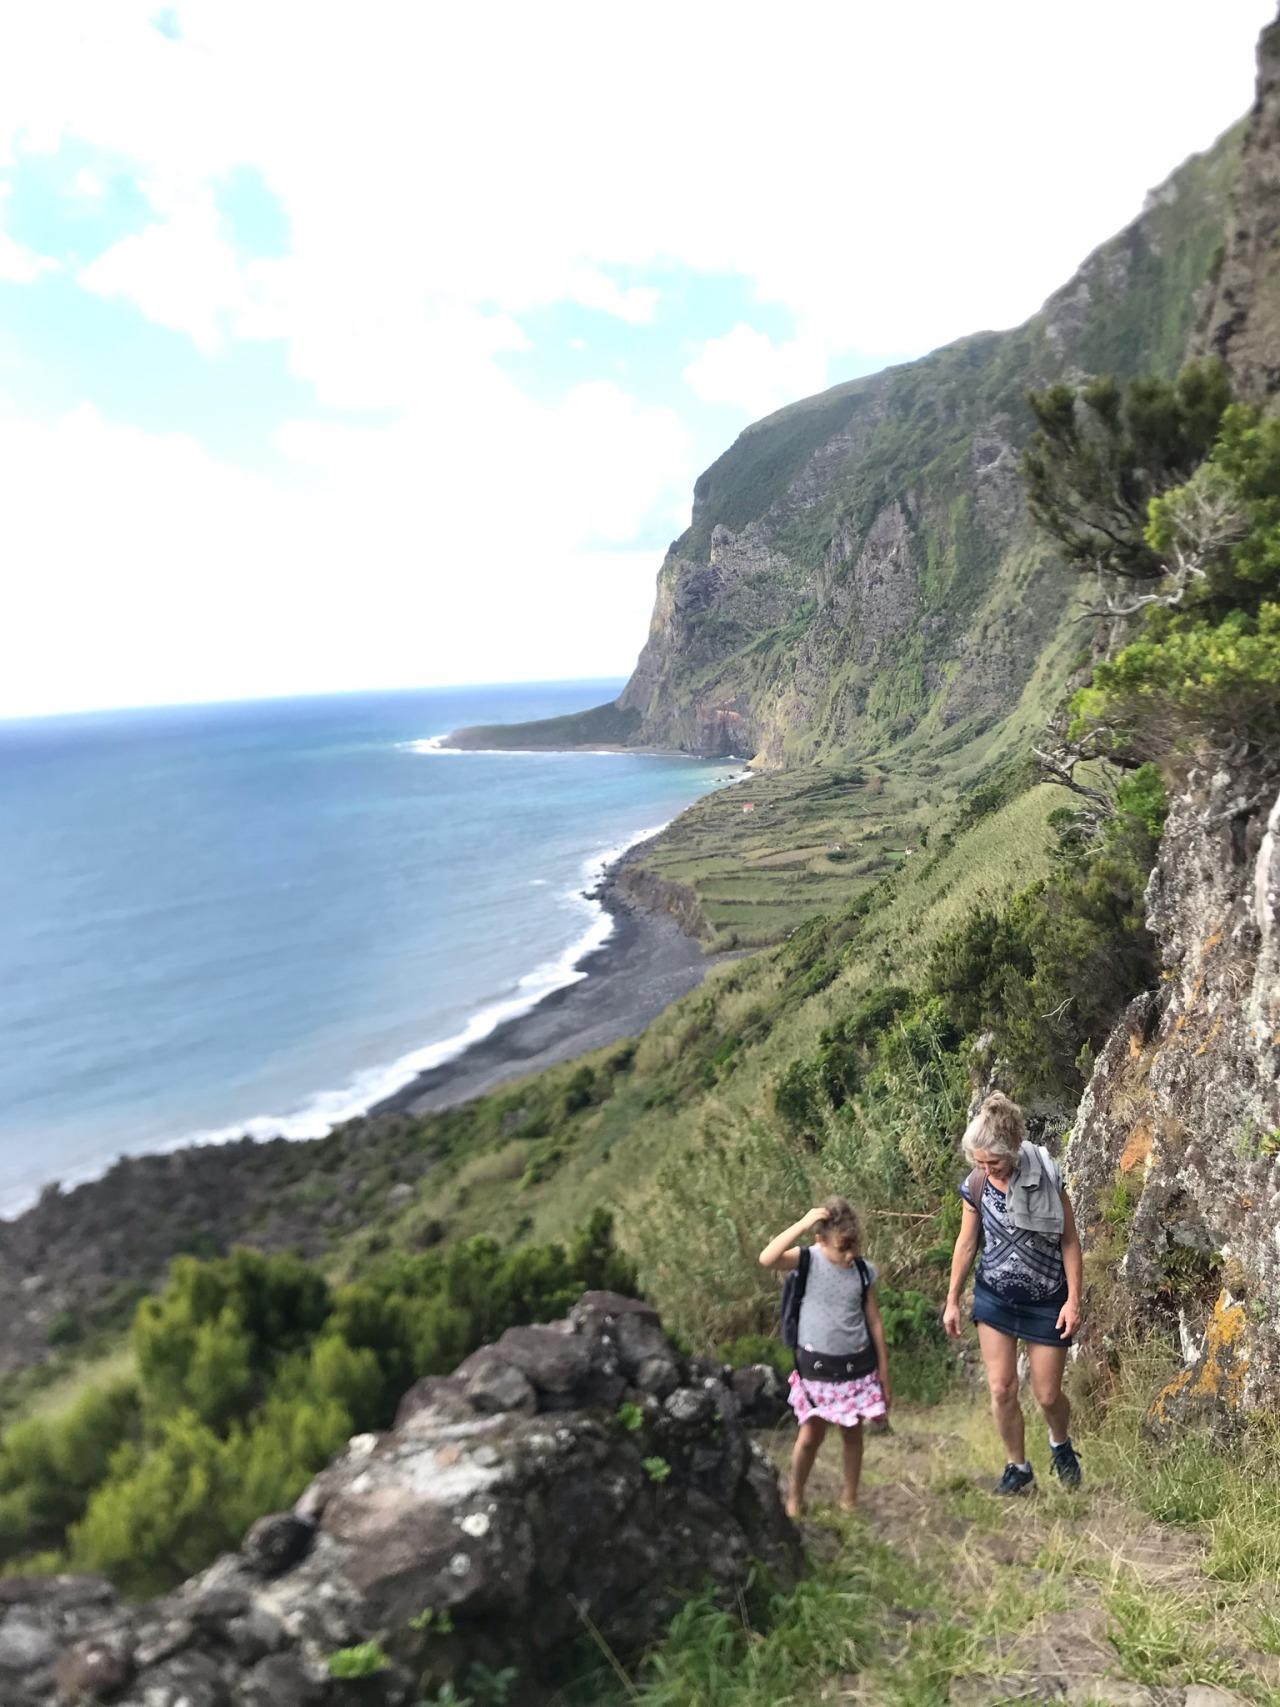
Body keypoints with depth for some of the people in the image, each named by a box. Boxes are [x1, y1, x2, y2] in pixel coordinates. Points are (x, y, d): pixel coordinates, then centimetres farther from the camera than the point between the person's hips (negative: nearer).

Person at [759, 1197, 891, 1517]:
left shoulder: (864, 1270, -7)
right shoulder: (807, 1261, -17)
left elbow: (875, 1322, 2)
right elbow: (766, 1259, -37)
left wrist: (884, 1374, 6)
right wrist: (803, 1224, -37)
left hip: (857, 1366, 3)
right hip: (816, 1366, -2)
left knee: (852, 1434, 16)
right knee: (809, 1437, 5)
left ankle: (849, 1498, 37)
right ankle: (794, 1499, 28)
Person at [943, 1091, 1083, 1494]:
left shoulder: (1045, 1179, -20)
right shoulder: (976, 1186, -11)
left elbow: (1069, 1240, -9)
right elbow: (966, 1244, 1)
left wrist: (1073, 1299, -11)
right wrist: (952, 1301, 6)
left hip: (1046, 1301, -2)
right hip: (994, 1298, 2)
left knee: (1047, 1394, 9)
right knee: (1001, 1389, 2)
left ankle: (1061, 1445, 41)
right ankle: (1017, 1467, 25)